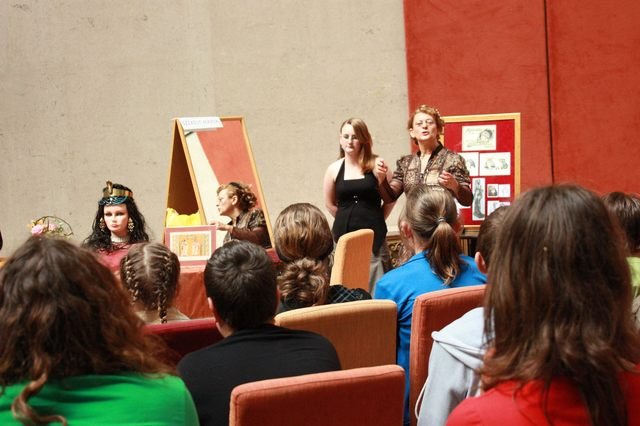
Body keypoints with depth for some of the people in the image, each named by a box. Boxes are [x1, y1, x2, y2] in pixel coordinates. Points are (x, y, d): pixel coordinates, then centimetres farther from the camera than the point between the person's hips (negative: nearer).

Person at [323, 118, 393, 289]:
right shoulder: (334, 169, 5)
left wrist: (375, 220, 7)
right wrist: (348, 219, 12)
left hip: (373, 234, -2)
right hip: (344, 235, 2)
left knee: (373, 282, -4)